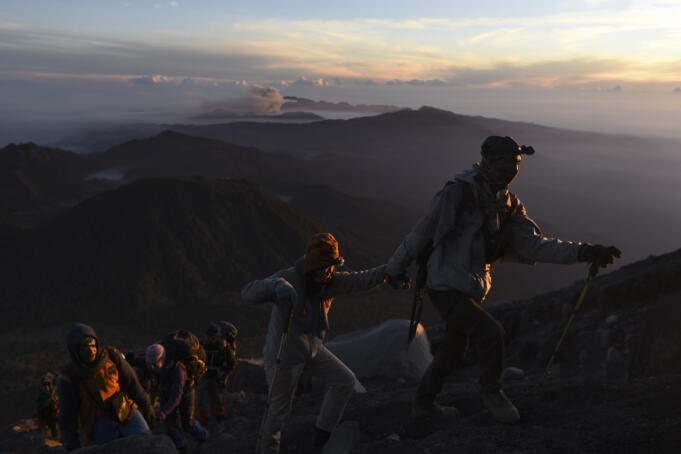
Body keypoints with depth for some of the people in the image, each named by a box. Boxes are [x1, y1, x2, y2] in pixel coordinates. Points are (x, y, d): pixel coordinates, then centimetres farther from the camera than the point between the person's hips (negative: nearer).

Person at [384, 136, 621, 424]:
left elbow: (534, 245, -1)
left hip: (471, 290, 8)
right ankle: (491, 392, 8)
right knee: (491, 334, -20)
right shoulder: (458, 194, -20)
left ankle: (423, 404, 38)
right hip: (446, 289, -8)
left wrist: (582, 252, -11)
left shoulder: (508, 203, 3)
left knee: (453, 354, 19)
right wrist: (395, 268, -5)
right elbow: (421, 233, -13)